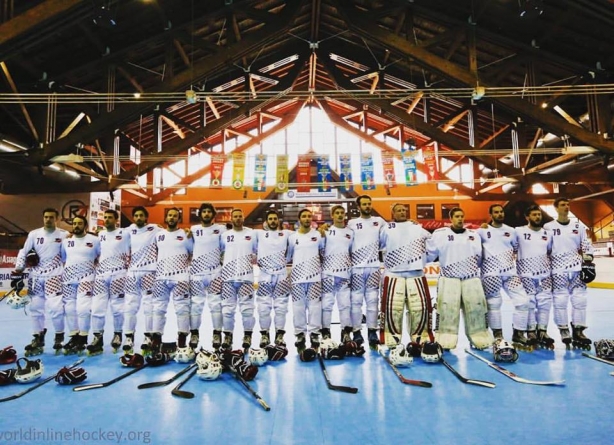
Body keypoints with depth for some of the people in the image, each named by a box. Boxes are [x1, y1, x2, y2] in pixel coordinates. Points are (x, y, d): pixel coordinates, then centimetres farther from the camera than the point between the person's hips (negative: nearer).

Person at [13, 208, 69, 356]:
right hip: (35, 276, 4)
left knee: (55, 307, -12)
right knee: (35, 307, 9)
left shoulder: (64, 235, -3)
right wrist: (19, 269, -1)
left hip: (54, 275, -3)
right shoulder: (34, 234, 4)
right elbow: (24, 252, 8)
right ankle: (38, 338, 24)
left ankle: (59, 337, 7)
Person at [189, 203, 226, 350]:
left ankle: (217, 334, 11)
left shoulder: (220, 229, 1)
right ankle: (194, 334, 18)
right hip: (197, 272, 2)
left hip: (215, 272, -1)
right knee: (196, 304, 7)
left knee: (216, 303, 2)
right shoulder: (193, 229, 6)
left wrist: (224, 261, -3)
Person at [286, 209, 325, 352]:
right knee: (298, 306, 4)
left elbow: (325, 252, 13)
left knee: (315, 306, 1)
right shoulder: (292, 237, 6)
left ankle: (314, 334, 11)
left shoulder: (318, 235, 5)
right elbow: (286, 256, 11)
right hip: (297, 277, 1)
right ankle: (300, 334, 14)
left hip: (315, 277, 0)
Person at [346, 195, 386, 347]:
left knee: (372, 300, 5)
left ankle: (372, 332, 14)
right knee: (356, 300, 1)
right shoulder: (352, 223, 6)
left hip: (373, 267, 2)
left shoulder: (379, 221, 10)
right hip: (356, 267, -1)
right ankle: (357, 332, 9)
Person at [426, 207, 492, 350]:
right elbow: (428, 255, 2)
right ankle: (445, 342, -2)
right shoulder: (440, 234, 3)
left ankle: (480, 340, 17)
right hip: (448, 279, -3)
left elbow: (481, 258, 21)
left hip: (471, 279, 4)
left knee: (476, 308, 4)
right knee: (447, 309, -9)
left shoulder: (474, 235, 16)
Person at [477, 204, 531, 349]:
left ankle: (518, 336, 12)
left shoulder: (511, 231, 10)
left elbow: (516, 248, 22)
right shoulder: (483, 231, -3)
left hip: (510, 272, 4)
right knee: (494, 304, 1)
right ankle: (498, 336, 16)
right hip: (491, 273, -4)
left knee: (522, 301, -1)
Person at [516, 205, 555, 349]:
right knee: (528, 303, -1)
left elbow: (551, 252, 21)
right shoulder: (519, 231, -6)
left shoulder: (548, 233, 10)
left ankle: (542, 331, 14)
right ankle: (531, 332, 8)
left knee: (545, 302, 4)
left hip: (544, 274, 5)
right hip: (526, 274, -4)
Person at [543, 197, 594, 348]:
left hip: (576, 268, 3)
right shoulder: (548, 227, 0)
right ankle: (564, 330, 8)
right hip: (558, 269, -3)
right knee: (560, 301, -3)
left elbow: (586, 246, 12)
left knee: (580, 299, 2)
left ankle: (578, 331, 11)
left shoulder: (579, 226, 9)